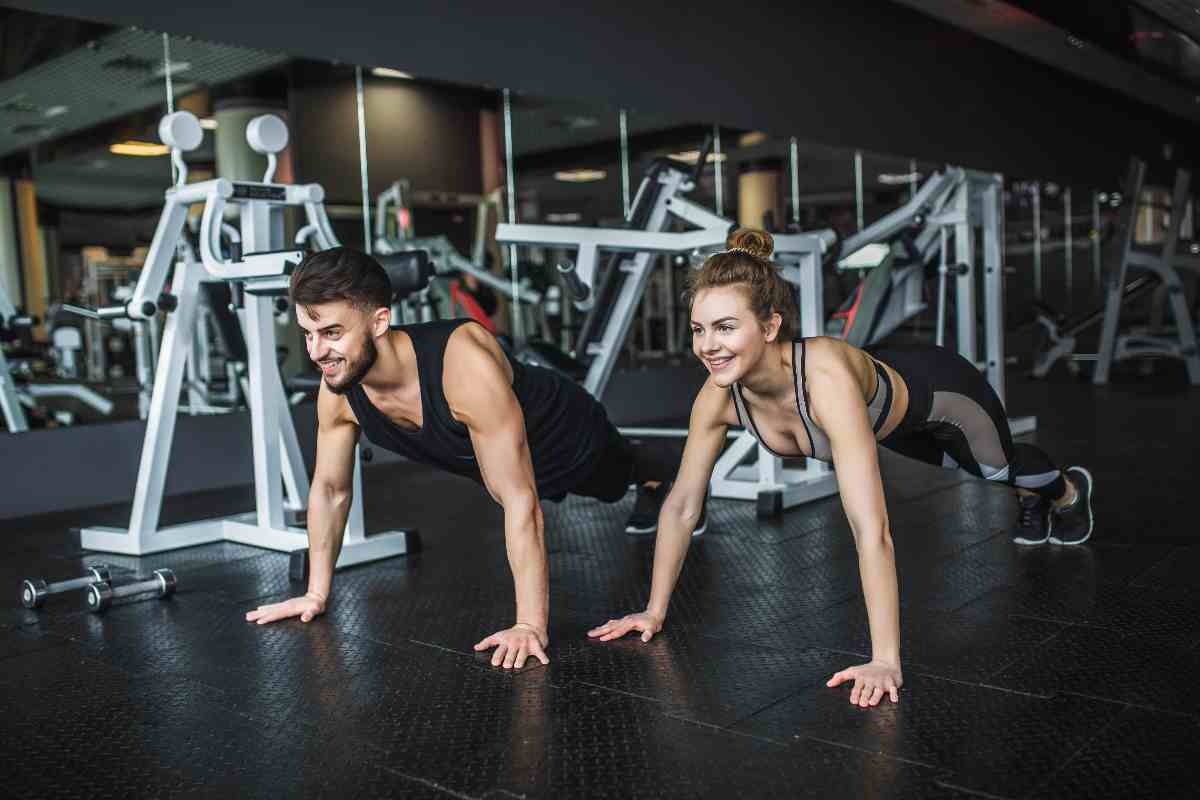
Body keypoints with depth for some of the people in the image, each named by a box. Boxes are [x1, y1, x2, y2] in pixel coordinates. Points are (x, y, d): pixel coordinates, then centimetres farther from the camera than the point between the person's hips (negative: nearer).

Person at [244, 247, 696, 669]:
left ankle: (655, 481, 65)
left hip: (571, 439, -6)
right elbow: (330, 490, -9)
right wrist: (316, 594, -4)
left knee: (622, 478, 27)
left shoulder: (465, 364, -48)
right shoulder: (337, 392, -28)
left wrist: (531, 625, -44)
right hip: (481, 457, 6)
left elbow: (520, 502, -44)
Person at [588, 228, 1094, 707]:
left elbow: (871, 530, -52)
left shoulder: (828, 379, -50)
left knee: (1000, 470, 26)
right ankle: (1032, 503, 71)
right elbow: (682, 505, -20)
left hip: (939, 392, -5)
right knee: (958, 466, 35)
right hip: (891, 424, 5)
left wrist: (885, 661, -54)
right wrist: (655, 611, -17)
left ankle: (1069, 489, 65)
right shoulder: (719, 396, -32)